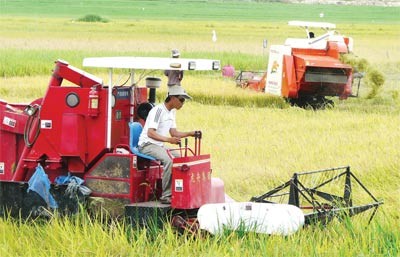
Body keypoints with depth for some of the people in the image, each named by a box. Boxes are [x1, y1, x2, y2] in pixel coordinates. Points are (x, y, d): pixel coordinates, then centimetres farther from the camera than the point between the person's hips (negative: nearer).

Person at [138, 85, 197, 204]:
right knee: (169, 160, -31)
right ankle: (166, 196, -29)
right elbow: (150, 133, -25)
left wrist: (189, 134, 2)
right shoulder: (158, 110, -17)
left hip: (160, 146, 10)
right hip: (147, 145, -10)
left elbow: (173, 133, 17)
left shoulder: (172, 112, 13)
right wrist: (168, 139, -35)